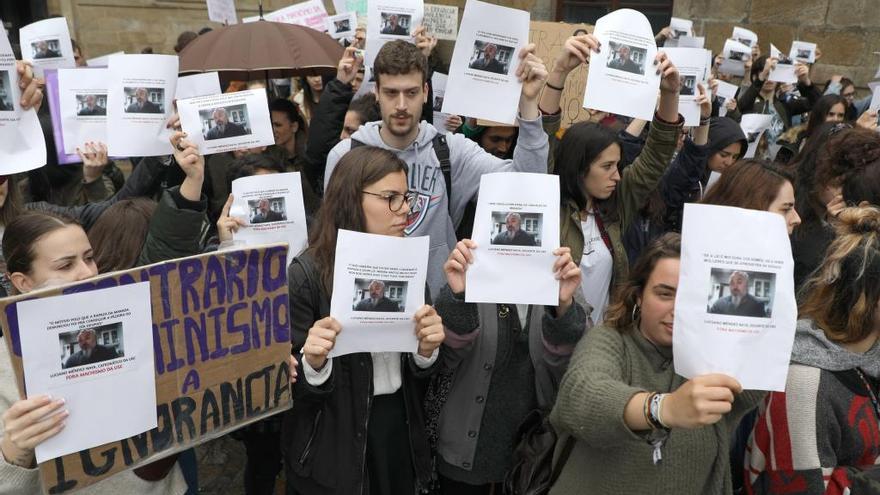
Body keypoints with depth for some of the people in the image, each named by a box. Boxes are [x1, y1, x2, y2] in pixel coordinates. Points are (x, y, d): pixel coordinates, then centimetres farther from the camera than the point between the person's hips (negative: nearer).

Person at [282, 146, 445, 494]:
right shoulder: (306, 274, -16)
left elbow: (417, 376, 4)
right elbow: (292, 390, -11)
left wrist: (426, 350, -17)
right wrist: (314, 363, -31)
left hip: (399, 430, 5)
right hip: (332, 447, -4)